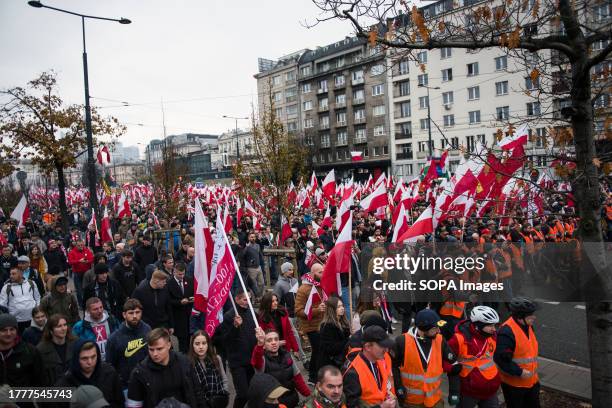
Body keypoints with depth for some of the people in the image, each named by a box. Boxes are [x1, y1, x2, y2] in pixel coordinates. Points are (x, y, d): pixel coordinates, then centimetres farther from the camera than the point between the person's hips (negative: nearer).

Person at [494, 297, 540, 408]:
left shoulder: (528, 326, 1)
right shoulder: (507, 332, -28)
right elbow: (501, 359, -28)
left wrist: (533, 369, 16)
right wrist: (520, 372, -24)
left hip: (531, 381, 8)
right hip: (513, 383, -8)